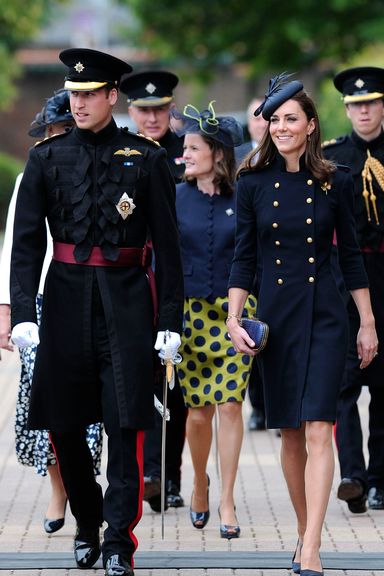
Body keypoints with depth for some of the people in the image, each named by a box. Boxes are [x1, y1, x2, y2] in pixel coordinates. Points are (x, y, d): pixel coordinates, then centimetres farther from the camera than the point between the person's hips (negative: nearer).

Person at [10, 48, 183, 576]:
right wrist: (22, 312, -8)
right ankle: (87, 526, 25)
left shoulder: (145, 159, 2)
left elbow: (167, 245, 3)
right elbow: (26, 240, 2)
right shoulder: (48, 158, 5)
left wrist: (170, 321, -2)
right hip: (66, 296, 2)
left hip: (125, 300, -2)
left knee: (126, 423, -7)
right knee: (64, 423, 5)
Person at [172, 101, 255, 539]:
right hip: (190, 314, 1)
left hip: (235, 313, -1)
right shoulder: (175, 198, 1)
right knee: (198, 410, 4)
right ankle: (200, 483, 28)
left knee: (229, 404, -6)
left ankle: (227, 500, 0)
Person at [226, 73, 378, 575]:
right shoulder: (254, 184, 2)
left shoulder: (334, 182, 0)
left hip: (325, 316, -2)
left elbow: (351, 255, 5)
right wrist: (234, 320, -3)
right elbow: (244, 257, 5)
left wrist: (368, 324, 6)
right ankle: (304, 531, 21)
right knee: (290, 434, 8)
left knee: (318, 430, -12)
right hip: (275, 313, 2)